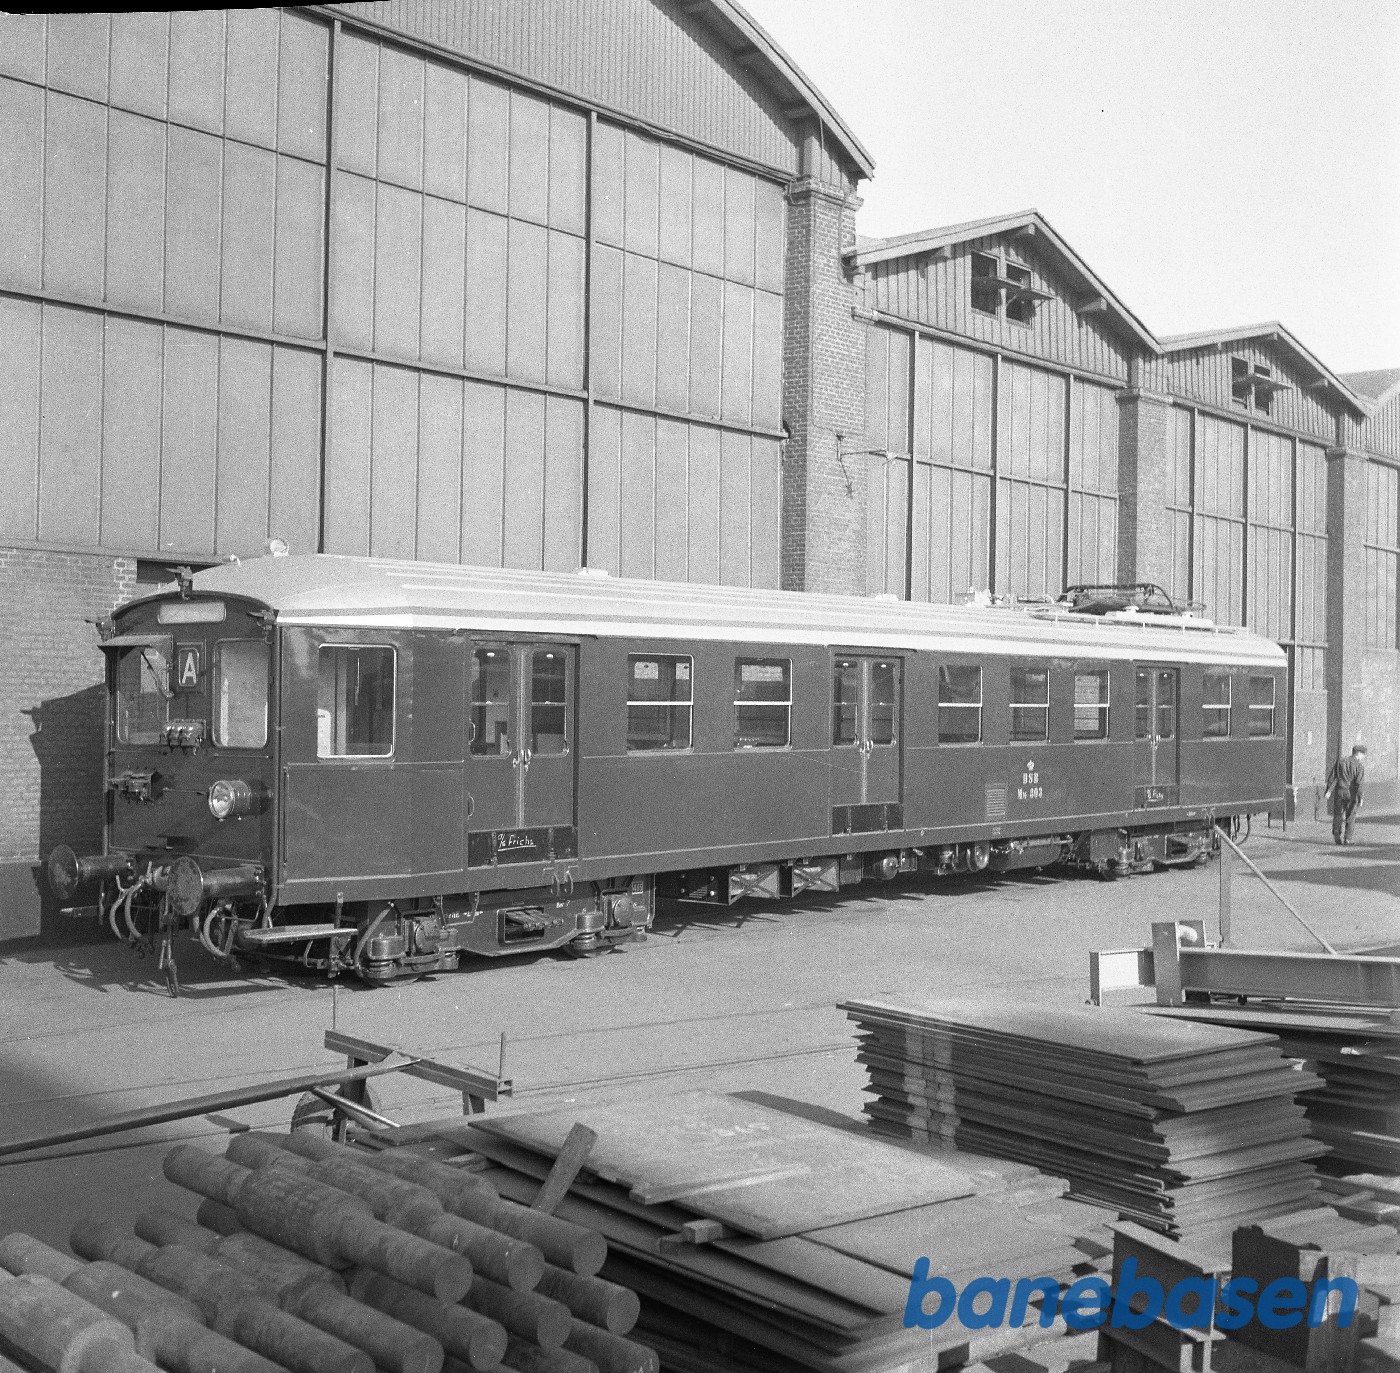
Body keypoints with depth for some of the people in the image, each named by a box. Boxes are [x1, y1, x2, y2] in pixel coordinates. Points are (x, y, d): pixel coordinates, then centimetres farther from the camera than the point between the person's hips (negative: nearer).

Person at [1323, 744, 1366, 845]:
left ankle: (1336, 836, -1)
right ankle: (1347, 838, 11)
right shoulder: (1359, 765, -5)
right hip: (1351, 794, -2)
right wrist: (1360, 798, -12)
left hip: (1339, 792, 2)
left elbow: (1332, 778, 3)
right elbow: (1359, 783, -13)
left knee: (1338, 815, 11)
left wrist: (1328, 791, 5)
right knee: (1350, 817, 10)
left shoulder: (1340, 761, 6)